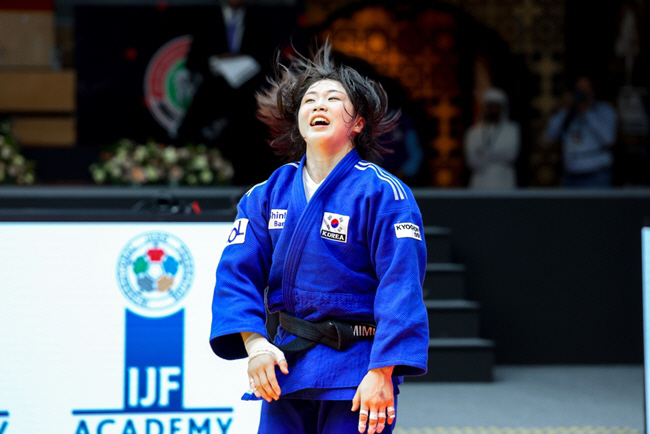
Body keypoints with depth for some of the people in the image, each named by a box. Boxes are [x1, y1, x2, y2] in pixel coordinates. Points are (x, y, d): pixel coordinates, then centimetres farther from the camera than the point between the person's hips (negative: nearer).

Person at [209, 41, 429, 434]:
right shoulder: (267, 196, 6)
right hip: (286, 368, 4)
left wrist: (381, 373, -20)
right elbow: (237, 272, 3)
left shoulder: (383, 194, -7)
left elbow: (401, 287, -13)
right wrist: (254, 343, -12)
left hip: (356, 372, -4)